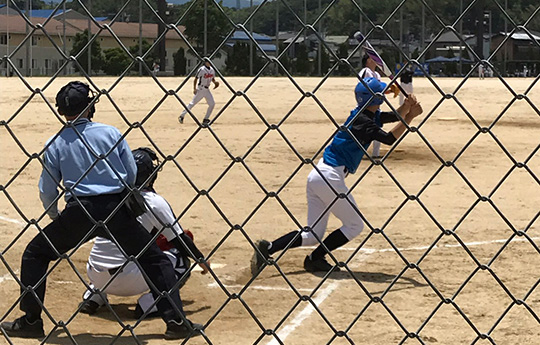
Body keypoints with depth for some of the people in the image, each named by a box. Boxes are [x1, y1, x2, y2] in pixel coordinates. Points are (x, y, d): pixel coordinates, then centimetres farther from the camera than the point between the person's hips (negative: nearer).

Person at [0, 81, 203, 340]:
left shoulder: (55, 143, 6)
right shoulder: (111, 132, 6)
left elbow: (47, 191, 10)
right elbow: (132, 177, 7)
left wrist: (55, 218, 28)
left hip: (79, 212, 0)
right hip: (116, 209, 0)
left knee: (35, 254, 19)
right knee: (156, 260, 12)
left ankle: (31, 321, 16)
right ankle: (176, 321, 2)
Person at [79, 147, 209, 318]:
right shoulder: (154, 201, -6)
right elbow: (180, 239, 0)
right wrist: (201, 260, 17)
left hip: (95, 277, 6)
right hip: (128, 282, -6)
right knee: (180, 260, 10)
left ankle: (93, 296, 19)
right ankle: (149, 304, -7)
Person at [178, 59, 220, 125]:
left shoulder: (212, 70, 5)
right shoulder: (201, 70, -15)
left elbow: (213, 79, 18)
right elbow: (195, 79, -11)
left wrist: (215, 82, -5)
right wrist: (194, 89, -18)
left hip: (207, 90, 6)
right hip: (200, 89, -6)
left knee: (212, 103, -2)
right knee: (192, 103, -3)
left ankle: (206, 119, 7)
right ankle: (182, 116, 9)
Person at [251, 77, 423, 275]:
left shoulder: (365, 115, 13)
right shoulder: (362, 121, -14)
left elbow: (394, 117, 16)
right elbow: (389, 139, -21)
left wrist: (408, 110, -2)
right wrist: (409, 117, -17)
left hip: (318, 175, 9)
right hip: (330, 176, -9)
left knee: (313, 234, 11)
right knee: (355, 225, 6)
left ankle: (267, 248, -3)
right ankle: (314, 259, 3)